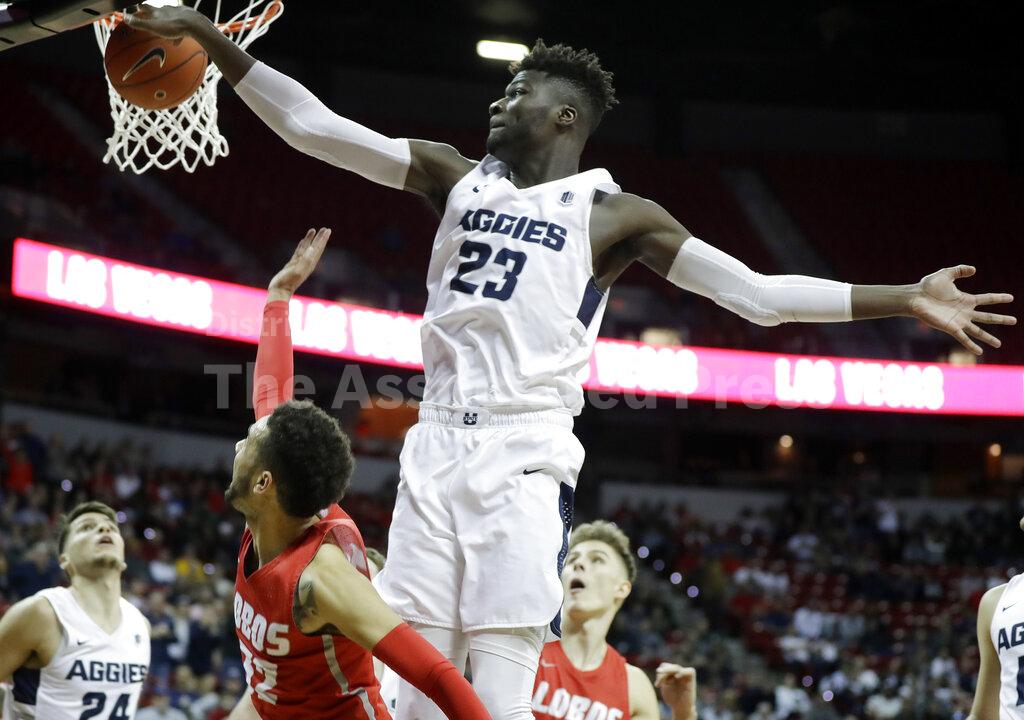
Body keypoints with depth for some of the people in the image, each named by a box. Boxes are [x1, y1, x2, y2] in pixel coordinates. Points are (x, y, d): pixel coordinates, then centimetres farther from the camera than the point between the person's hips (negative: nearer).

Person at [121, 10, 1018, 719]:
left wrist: (904, 299, -13)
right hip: (438, 444, 4)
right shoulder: (457, 176, 14)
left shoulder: (611, 214, 2)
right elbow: (313, 126, 10)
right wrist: (210, 38, 3)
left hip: (525, 453, -4)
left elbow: (756, 292, -3)